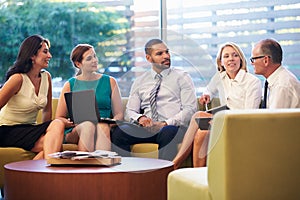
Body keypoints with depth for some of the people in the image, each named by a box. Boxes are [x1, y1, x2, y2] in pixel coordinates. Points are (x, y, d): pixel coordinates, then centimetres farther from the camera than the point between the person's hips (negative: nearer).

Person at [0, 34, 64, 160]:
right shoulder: (18, 79, -14)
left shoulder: (46, 77, 6)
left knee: (57, 124, -27)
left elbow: (47, 110, 14)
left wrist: (46, 130, 4)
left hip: (29, 129, 6)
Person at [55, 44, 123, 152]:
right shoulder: (70, 85, 13)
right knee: (88, 125, -36)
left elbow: (119, 114, 13)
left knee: (102, 126, -36)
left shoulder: (110, 82, 16)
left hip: (104, 127, 0)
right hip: (75, 131, 0)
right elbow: (59, 118, 10)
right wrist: (72, 123, -13)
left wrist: (112, 123, -10)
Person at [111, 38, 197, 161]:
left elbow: (190, 109, 1)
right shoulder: (140, 82, 21)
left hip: (173, 128, -3)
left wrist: (166, 123, -13)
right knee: (118, 132, -25)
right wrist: (140, 118, -7)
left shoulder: (181, 77, 12)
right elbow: (130, 111, 18)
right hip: (146, 129, 3)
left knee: (168, 132, -39)